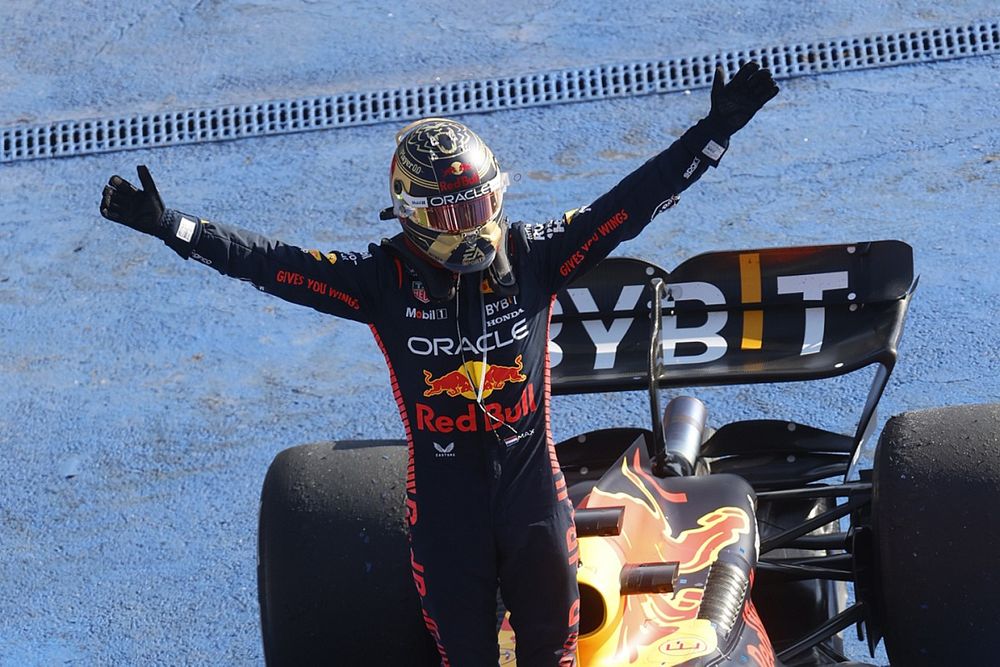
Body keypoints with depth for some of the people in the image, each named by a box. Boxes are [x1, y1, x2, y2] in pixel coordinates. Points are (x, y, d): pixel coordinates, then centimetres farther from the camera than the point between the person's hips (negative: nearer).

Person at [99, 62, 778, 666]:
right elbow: (271, 264, -11)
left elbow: (631, 203, -8)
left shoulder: (532, 258, -7)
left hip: (533, 482, 1)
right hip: (443, 498, -1)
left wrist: (715, 132, -14)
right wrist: (166, 223, -18)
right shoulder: (384, 280, -10)